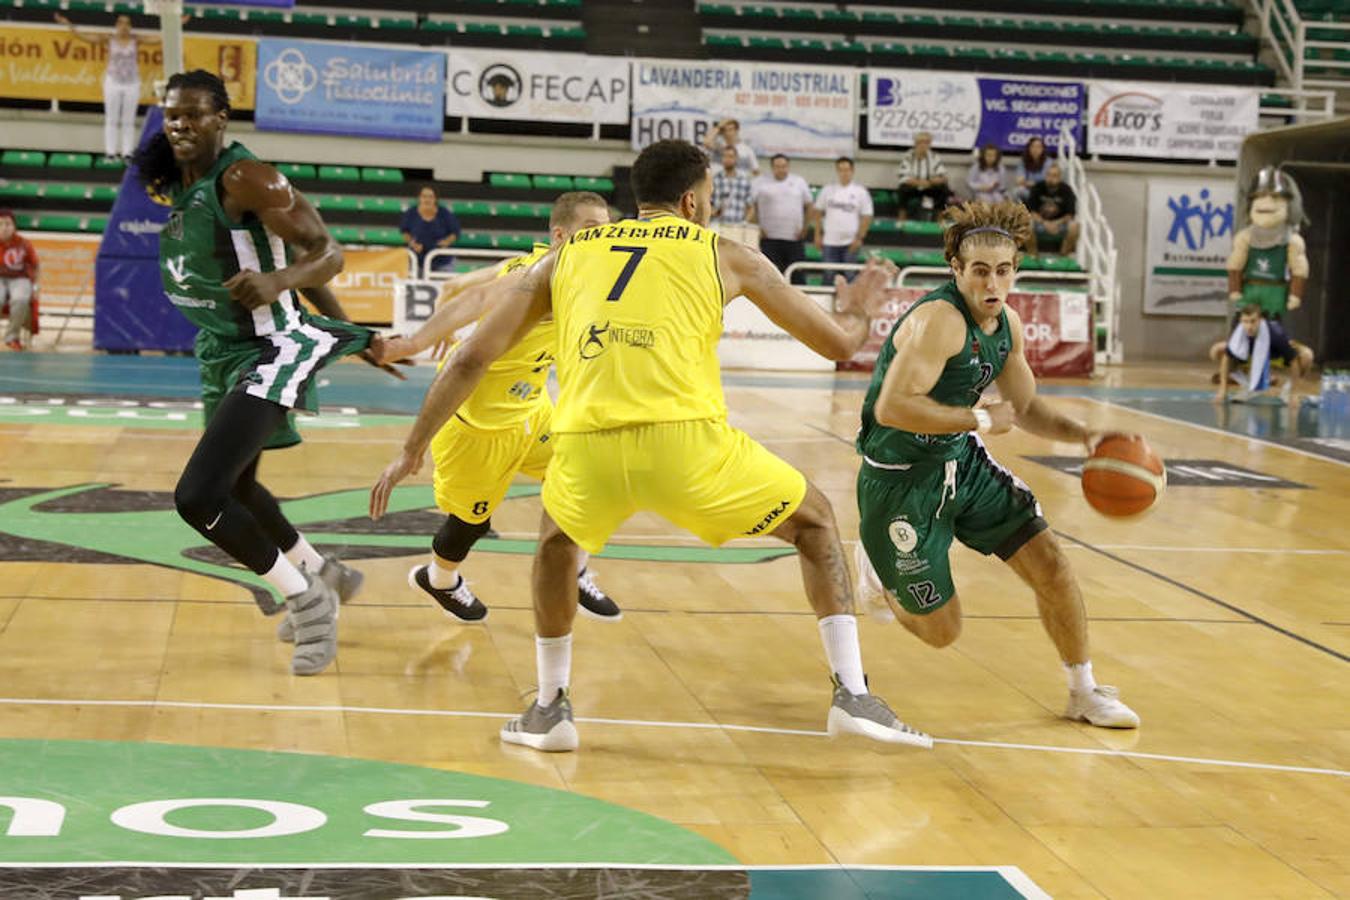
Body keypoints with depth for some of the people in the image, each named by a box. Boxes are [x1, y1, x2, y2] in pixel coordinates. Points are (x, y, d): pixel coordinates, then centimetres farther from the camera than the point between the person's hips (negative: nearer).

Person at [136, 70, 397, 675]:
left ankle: (305, 598, -1)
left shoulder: (245, 179, -18)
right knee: (235, 487, 26)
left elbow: (327, 253, -20)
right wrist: (348, 329, 21)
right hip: (224, 354, 10)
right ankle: (323, 574, 49)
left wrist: (277, 280, -41)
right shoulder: (179, 191, 9)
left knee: (198, 497, -20)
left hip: (270, 352, -10)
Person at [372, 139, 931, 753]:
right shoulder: (725, 255, 20)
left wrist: (412, 452, 32)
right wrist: (859, 307, 49)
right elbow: (837, 342, 25)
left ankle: (550, 708, 33)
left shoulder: (566, 257, 25)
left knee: (557, 541, 37)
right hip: (687, 442, -2)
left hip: (587, 448, 2)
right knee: (815, 522, 23)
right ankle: (852, 695, 15)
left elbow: (471, 358, 23)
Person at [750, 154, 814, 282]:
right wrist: (758, 227, -2)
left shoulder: (799, 182, 10)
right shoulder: (760, 183, 4)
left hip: (795, 238, 2)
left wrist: (805, 227, 5)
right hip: (770, 238, -2)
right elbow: (752, 207, 5)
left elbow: (808, 205, 14)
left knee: (797, 276, 2)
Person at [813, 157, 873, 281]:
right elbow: (819, 212, 11)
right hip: (830, 242, 2)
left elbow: (867, 217, -3)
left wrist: (859, 238, -9)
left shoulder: (860, 191, -2)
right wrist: (818, 235, 5)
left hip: (851, 243, -2)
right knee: (830, 276, 7)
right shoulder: (828, 190, 5)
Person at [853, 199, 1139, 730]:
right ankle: (877, 565, 33)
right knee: (941, 631, 1)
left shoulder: (1007, 325, 2)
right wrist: (981, 420, -27)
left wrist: (1084, 436, -3)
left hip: (962, 462, 8)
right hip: (900, 480, -7)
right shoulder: (940, 320, -26)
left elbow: (1026, 408, 15)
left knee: (1051, 565, -1)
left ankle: (1084, 693, 19)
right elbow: (891, 408, -35)